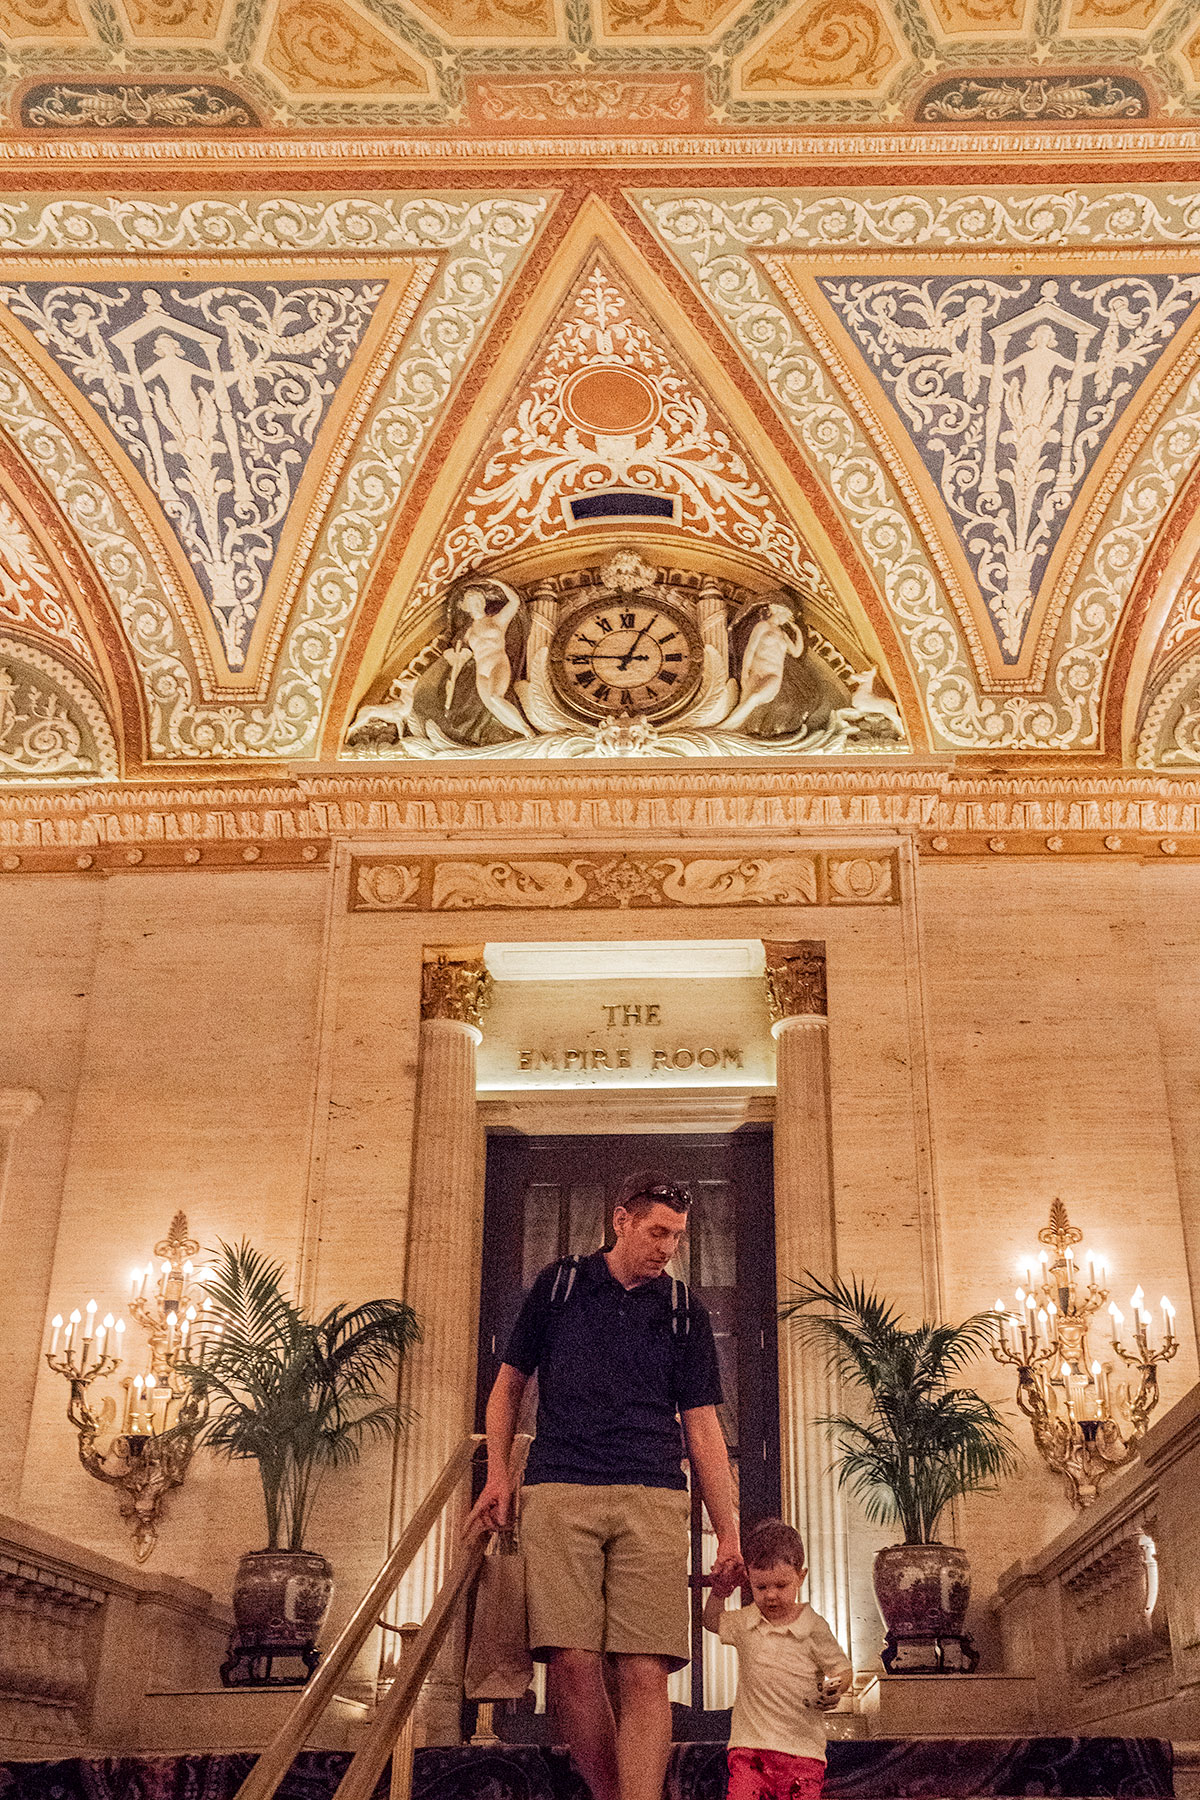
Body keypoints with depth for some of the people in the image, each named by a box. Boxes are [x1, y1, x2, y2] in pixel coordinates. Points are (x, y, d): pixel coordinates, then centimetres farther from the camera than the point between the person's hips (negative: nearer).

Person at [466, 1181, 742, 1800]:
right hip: (558, 1493, -1)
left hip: (652, 1500, 1)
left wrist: (728, 1534, 7)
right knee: (572, 1660, -12)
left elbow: (703, 1426, 13)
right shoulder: (557, 1284, 12)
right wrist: (498, 1475, 6)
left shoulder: (685, 1311, 15)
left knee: (644, 1672, -10)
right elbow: (510, 1382, 19)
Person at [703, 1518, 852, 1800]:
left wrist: (834, 1691, -16)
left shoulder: (813, 1627, -3)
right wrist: (719, 1593, 10)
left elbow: (841, 1668, 4)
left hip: (800, 1745, -2)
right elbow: (712, 1622, 26)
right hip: (749, 1742, 2)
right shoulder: (744, 1622, 8)